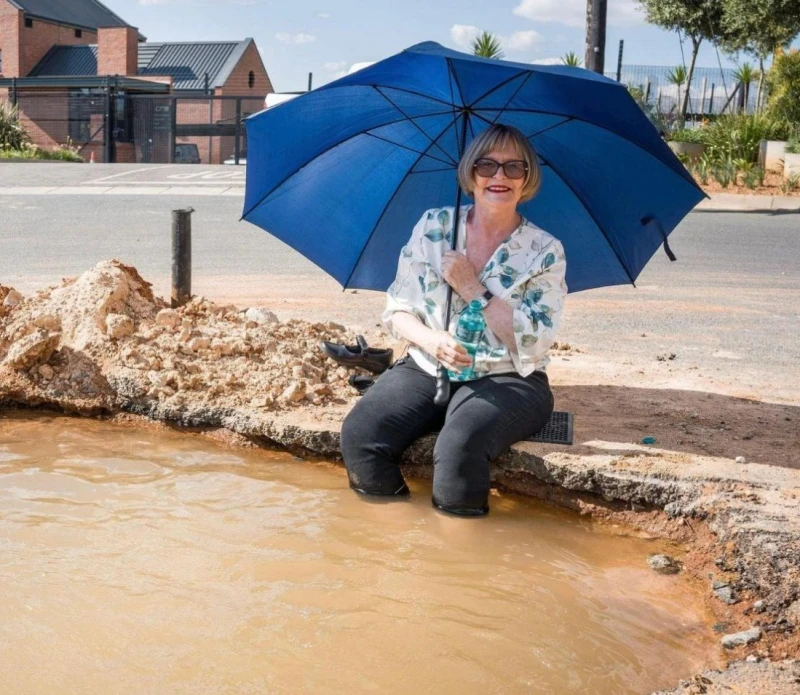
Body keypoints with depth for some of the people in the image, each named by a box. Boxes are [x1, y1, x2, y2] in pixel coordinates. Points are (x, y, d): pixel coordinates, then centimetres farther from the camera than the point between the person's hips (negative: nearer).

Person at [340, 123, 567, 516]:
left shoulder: (545, 252, -1)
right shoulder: (432, 227, 6)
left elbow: (533, 346, -9)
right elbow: (398, 311, 6)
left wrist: (471, 288, -13)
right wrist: (431, 339, -15)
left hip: (505, 381, -3)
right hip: (426, 369, 3)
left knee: (460, 445, -35)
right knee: (359, 434, -24)